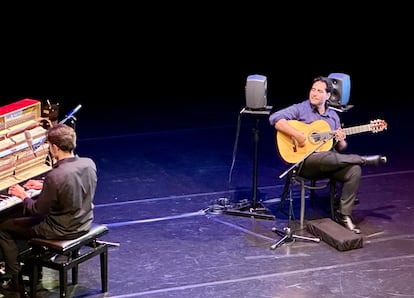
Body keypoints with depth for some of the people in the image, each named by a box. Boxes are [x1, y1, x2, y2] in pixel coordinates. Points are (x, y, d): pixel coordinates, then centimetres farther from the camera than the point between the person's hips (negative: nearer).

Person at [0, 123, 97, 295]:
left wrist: (23, 196, 0)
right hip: (84, 223, 8)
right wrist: (44, 186, 16)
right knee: (32, 218, 34)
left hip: (63, 230, -8)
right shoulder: (89, 163, -8)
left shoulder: (55, 176, -30)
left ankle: (16, 280, 15)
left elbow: (38, 211, -18)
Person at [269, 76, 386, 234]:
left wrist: (341, 141, -5)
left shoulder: (333, 116, 18)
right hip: (305, 161, -5)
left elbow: (341, 148, 21)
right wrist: (297, 135, -22)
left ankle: (344, 215, -14)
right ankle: (364, 159, -15)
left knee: (354, 170, -23)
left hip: (330, 163, 5)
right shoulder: (300, 109, 2)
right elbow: (275, 118, -14)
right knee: (327, 158, -38)